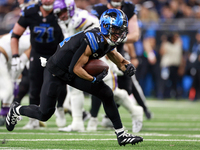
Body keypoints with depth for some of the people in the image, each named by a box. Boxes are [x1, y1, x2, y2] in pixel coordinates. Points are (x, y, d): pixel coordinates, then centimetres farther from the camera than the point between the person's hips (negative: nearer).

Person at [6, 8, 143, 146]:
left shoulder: (109, 42, -3)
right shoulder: (94, 41, -30)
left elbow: (119, 60, 9)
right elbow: (76, 68, -27)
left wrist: (128, 66, -12)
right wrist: (94, 80, -22)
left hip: (72, 75, 8)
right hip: (56, 72, -8)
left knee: (107, 94, -3)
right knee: (44, 114, -5)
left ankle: (121, 135, 3)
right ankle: (16, 110, 25)